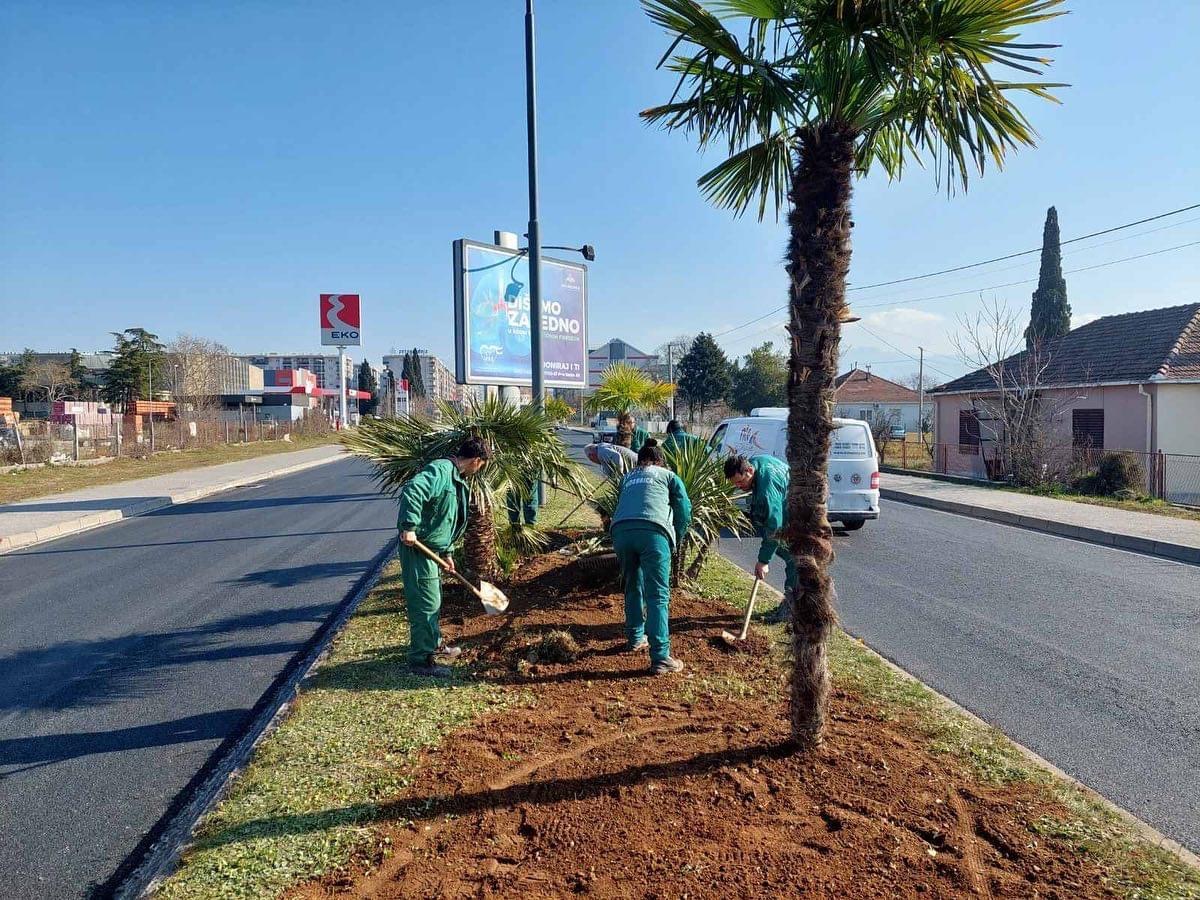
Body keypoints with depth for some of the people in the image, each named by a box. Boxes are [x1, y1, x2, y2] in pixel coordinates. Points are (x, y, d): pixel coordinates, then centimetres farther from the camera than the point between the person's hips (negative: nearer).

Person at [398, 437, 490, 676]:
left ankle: (433, 645, 39)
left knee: (433, 599, 23)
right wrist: (409, 527, -35)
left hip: (431, 548, 10)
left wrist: (446, 553, 24)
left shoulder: (456, 480, 15)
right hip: (417, 546, -10)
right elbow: (411, 491, -33)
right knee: (425, 602, -4)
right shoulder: (440, 470, -17)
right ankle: (420, 659, 6)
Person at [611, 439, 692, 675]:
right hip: (653, 531, -4)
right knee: (657, 595, -4)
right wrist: (675, 540, 30)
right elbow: (684, 509, 17)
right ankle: (660, 659, -9)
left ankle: (635, 638, 35)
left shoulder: (627, 478, 33)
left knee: (633, 587, 23)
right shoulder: (668, 475, 24)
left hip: (621, 529, 4)